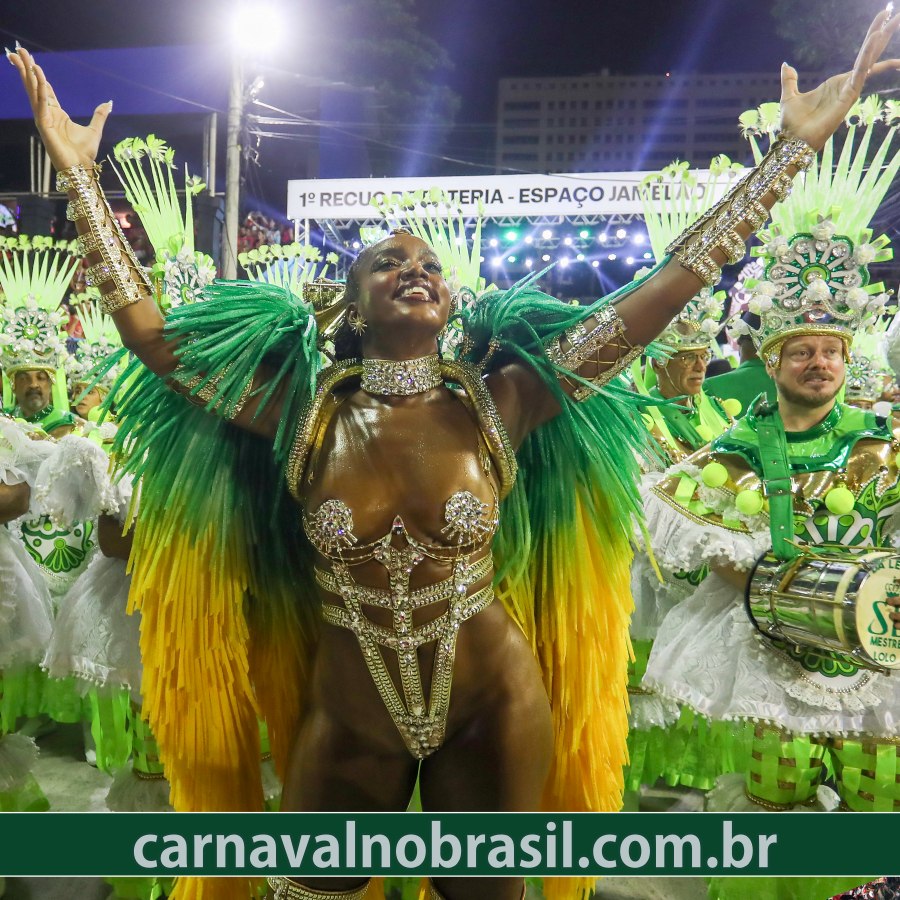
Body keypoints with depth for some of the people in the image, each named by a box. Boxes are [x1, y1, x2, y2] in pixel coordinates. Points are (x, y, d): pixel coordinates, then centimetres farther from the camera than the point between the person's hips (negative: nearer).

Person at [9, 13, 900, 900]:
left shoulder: (500, 403, -12)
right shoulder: (301, 410, -9)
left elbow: (661, 294, -12)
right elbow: (149, 333, -8)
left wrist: (795, 143, -10)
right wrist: (78, 172, -6)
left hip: (494, 711, 0)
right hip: (346, 720, 1)